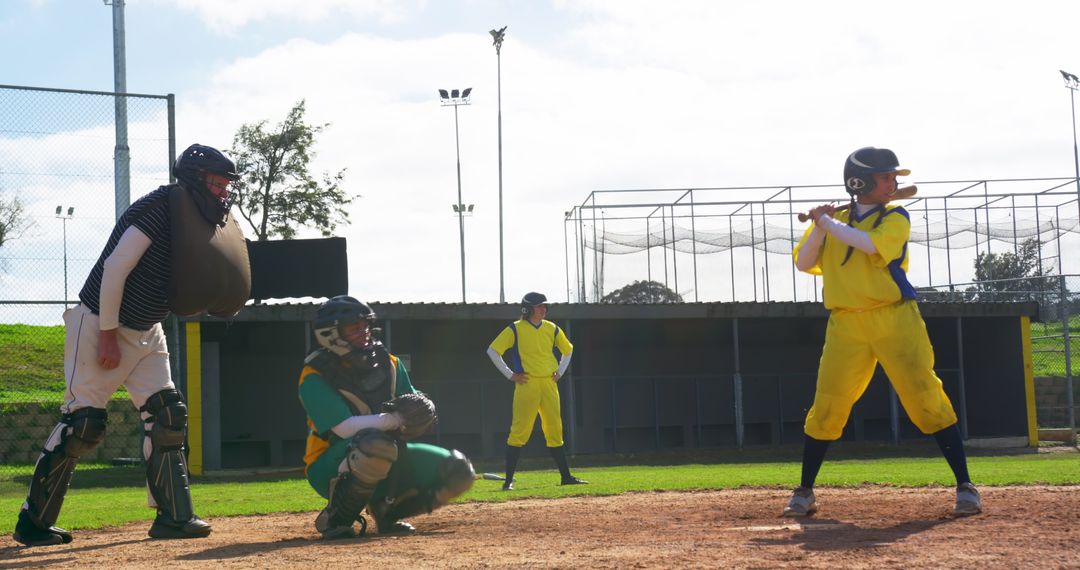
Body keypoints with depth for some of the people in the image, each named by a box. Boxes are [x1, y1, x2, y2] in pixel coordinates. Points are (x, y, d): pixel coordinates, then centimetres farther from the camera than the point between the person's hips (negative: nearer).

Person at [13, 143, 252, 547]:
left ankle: (173, 516, 4)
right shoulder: (157, 209, -21)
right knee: (83, 421, -9)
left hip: (145, 332, 9)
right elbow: (115, 268, -23)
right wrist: (108, 335, -21)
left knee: (167, 414, 0)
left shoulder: (199, 225, 6)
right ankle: (32, 522, 0)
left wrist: (224, 301, -8)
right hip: (100, 325, -9)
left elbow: (188, 295, 13)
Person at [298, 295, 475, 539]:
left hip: (388, 464, 6)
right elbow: (345, 428, -25)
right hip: (332, 469, -6)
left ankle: (386, 510, 10)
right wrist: (396, 418, -31)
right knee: (375, 444, -40)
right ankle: (336, 517, -18)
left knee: (458, 471, -7)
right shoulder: (315, 376, -15)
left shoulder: (387, 362, 5)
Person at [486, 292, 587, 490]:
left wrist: (560, 372, 15)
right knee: (519, 431, -8)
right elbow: (492, 351, -5)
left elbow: (567, 350, 27)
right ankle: (509, 480, -6)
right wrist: (510, 374, -7)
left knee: (555, 431, 8)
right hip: (527, 385, -5)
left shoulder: (552, 328, 12)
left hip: (549, 385, 5)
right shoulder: (515, 329, -2)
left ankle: (566, 477, 13)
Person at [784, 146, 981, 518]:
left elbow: (870, 244, -16)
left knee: (927, 399, -8)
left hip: (895, 320, -2)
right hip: (846, 324, 2)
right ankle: (804, 493, 13)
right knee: (826, 408, 0)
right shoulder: (834, 223, 14)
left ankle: (965, 486, -1)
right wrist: (820, 226, -7)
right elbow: (803, 263, 7)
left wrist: (828, 223, -8)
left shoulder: (896, 218, 4)